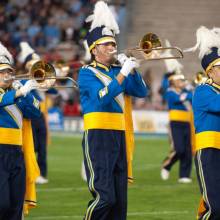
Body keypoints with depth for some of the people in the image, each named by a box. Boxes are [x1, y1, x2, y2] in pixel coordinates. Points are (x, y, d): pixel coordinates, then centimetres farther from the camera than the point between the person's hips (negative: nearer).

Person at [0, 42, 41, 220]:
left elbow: (35, 112, 13)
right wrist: (20, 92, -31)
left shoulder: (14, 94, 19)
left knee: (16, 204, 5)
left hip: (16, 153, 7)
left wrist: (25, 92, 0)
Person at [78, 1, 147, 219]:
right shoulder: (87, 72, -4)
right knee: (104, 197, -15)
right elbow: (103, 97, -20)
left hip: (119, 136, 7)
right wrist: (123, 73, -20)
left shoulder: (117, 70, 15)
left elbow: (141, 92, 11)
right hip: (97, 137, -7)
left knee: (120, 200, 6)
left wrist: (132, 70, -3)